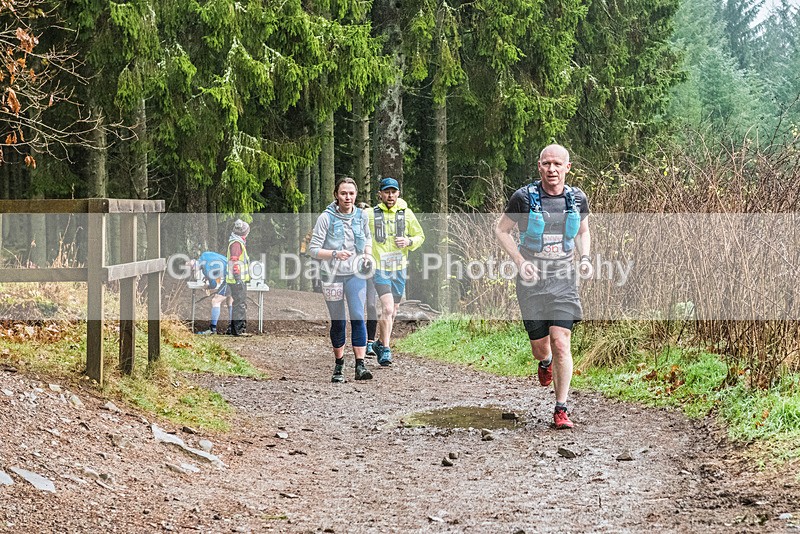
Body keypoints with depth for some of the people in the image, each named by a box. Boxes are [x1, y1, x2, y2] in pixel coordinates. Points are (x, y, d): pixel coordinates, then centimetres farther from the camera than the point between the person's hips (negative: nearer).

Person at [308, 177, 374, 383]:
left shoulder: (361, 216, 2)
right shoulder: (326, 218, -9)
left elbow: (368, 239, 21)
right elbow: (313, 249, -9)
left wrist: (368, 255, 1)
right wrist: (335, 254, -24)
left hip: (356, 274, 2)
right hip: (332, 275, -2)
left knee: (358, 317, -12)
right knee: (338, 321, 7)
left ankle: (360, 366, -15)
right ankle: (339, 366, 22)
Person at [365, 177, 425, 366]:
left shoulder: (406, 214, 3)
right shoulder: (370, 215, -3)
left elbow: (420, 236, 12)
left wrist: (409, 241, -8)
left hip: (399, 268, 4)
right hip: (379, 268, -4)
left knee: (393, 311, 13)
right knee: (387, 308, -17)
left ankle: (380, 343, 32)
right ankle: (385, 350, -12)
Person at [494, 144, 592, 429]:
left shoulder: (578, 198, 1)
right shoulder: (524, 197, -9)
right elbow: (501, 229, 2)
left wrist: (585, 259, 1)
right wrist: (520, 262, -10)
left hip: (564, 280, 1)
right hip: (532, 280, -1)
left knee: (561, 344, -11)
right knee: (539, 346, 6)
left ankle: (561, 410, -2)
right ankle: (545, 362, 47)